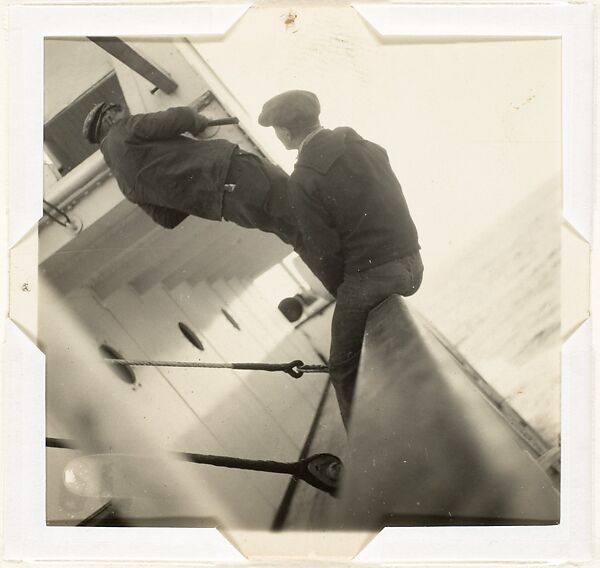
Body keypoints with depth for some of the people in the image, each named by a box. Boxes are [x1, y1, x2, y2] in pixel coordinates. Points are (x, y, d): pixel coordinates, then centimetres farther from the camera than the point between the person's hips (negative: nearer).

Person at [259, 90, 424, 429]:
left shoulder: (304, 180, -11)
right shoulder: (368, 149, 7)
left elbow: (326, 251, -10)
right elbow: (394, 206, 13)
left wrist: (341, 292, 8)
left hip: (368, 275, -7)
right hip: (412, 265, 7)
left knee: (345, 370, 11)